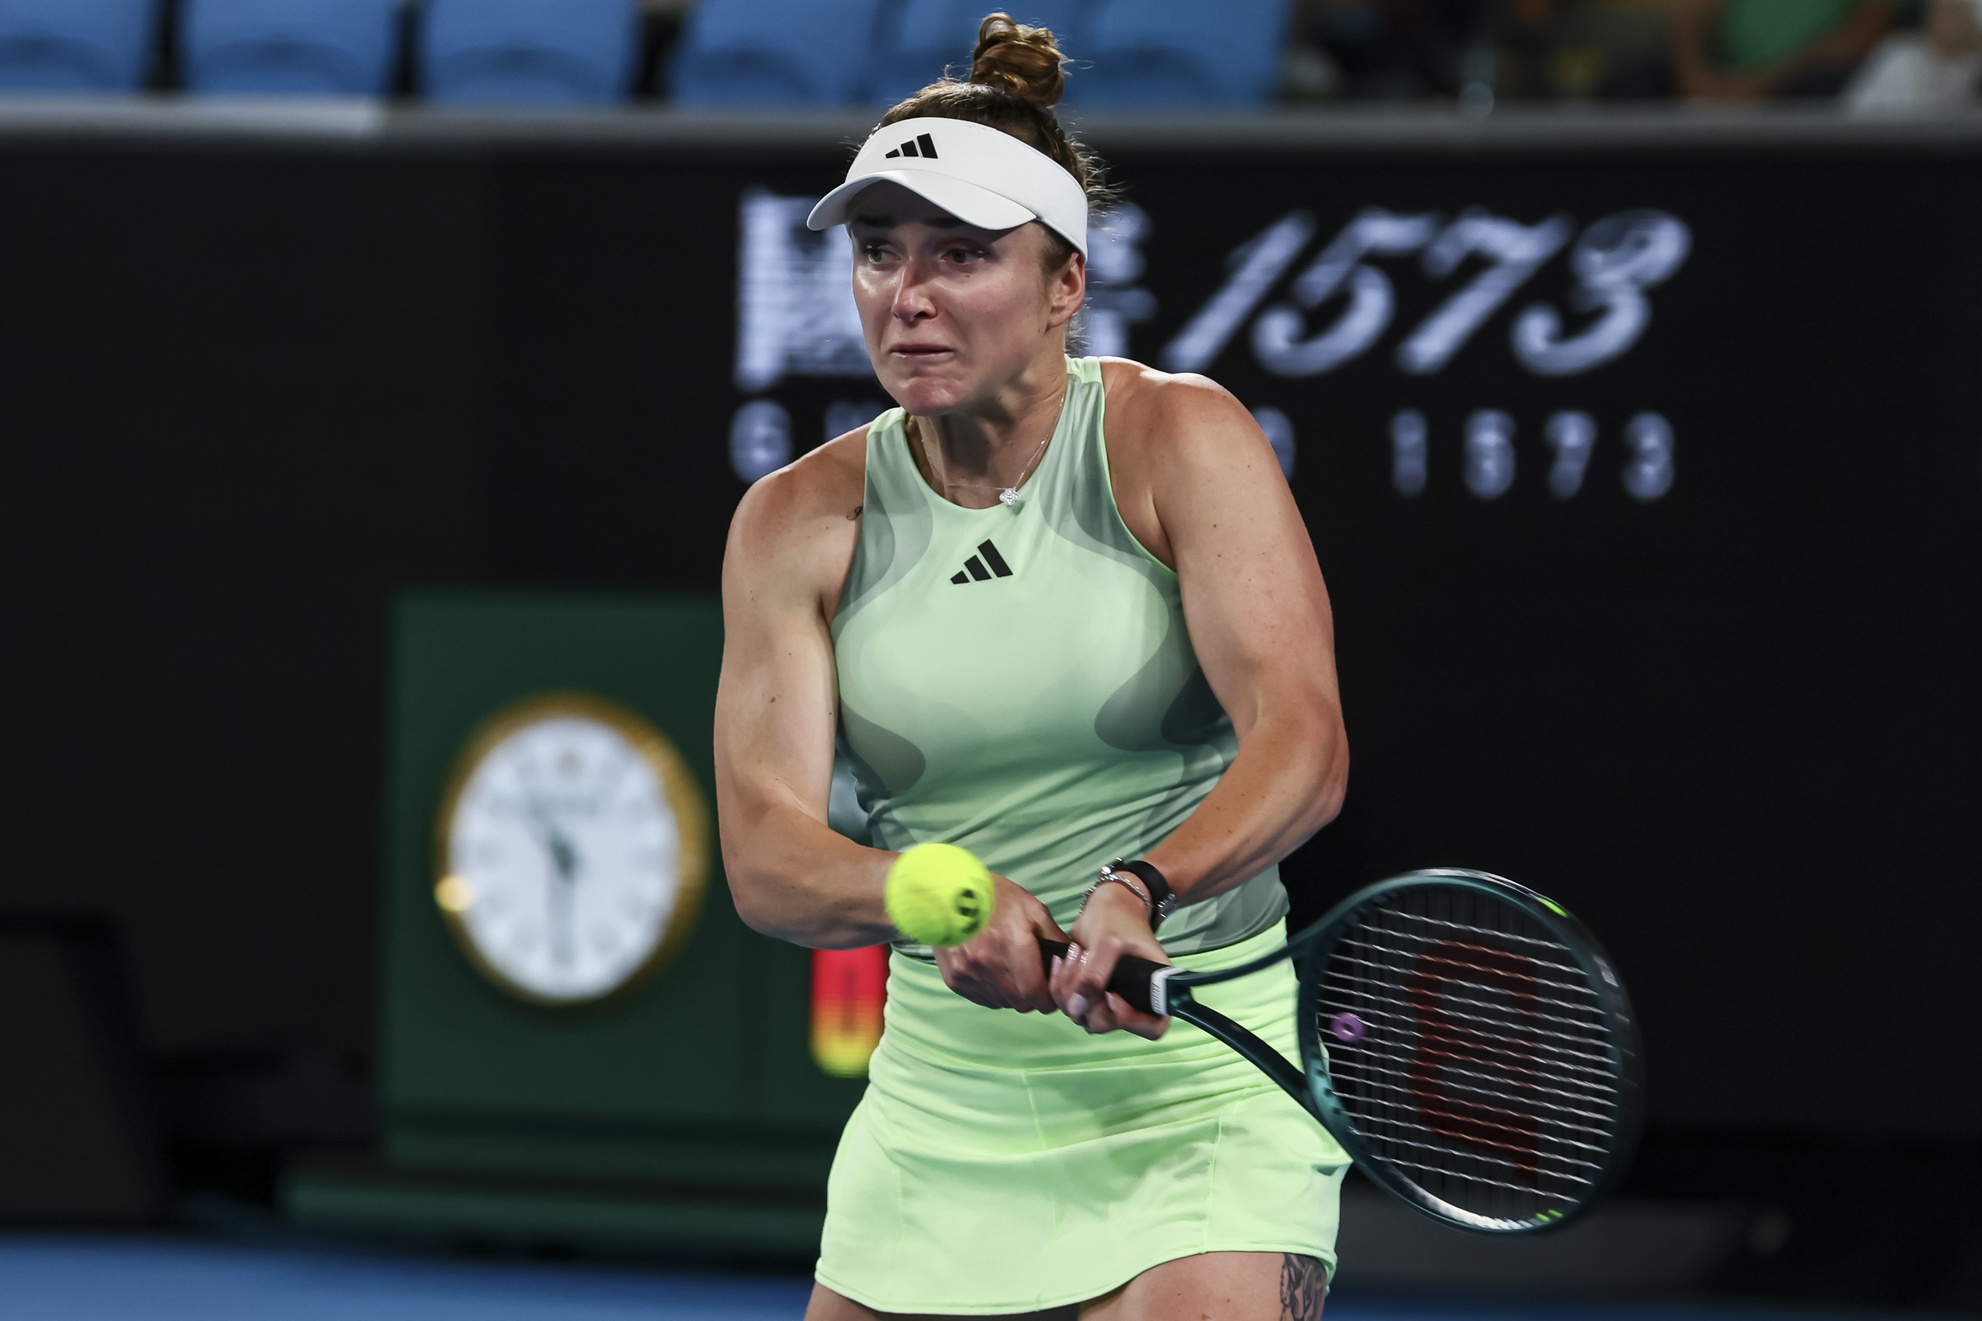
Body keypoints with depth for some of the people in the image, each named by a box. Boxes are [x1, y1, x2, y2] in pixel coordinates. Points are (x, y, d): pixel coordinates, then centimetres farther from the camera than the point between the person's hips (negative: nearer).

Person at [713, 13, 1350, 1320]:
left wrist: (1139, 890, -37)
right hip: (939, 1097, 4)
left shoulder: (1178, 440, -6)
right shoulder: (799, 522, 2)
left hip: (1195, 1078, -4)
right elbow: (766, 852, -8)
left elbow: (1303, 744, -18)